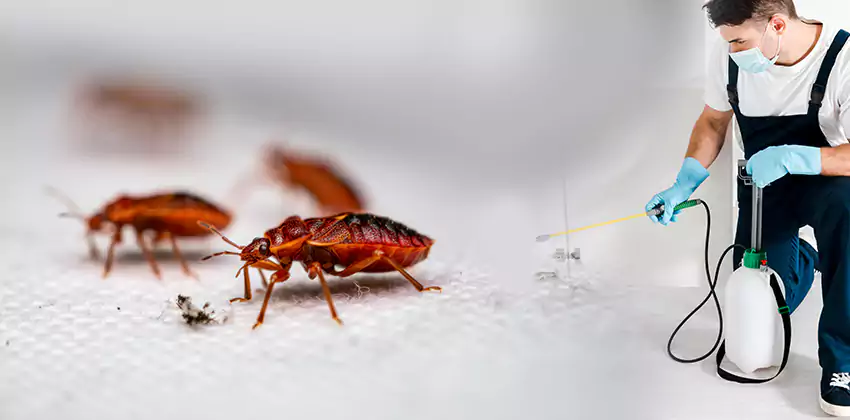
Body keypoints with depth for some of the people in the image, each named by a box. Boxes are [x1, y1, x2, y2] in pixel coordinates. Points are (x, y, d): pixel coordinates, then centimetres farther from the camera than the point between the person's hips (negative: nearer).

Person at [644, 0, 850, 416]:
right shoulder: (729, 55, -15)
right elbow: (712, 123, 0)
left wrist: (792, 157, -43)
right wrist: (683, 185, -13)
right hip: (762, 184, 3)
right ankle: (800, 258, 40)